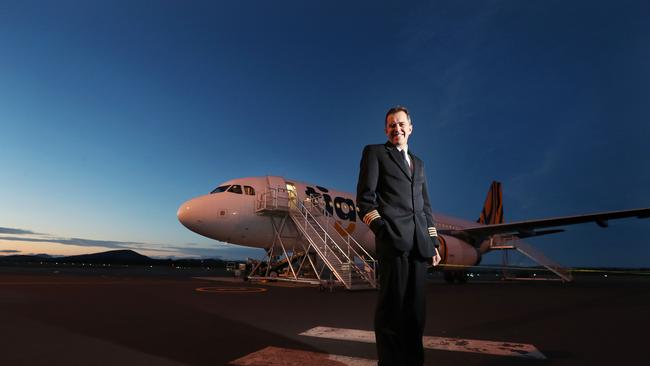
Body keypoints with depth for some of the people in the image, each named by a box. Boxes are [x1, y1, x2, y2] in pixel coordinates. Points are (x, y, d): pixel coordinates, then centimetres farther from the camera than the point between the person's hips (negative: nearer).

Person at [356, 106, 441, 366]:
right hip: (393, 238, -5)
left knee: (415, 306, 10)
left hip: (419, 242, 6)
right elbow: (365, 196, -2)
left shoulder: (418, 163, 25)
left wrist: (433, 241, 15)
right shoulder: (374, 152, 8)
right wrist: (379, 228, -13)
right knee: (392, 304, -3)